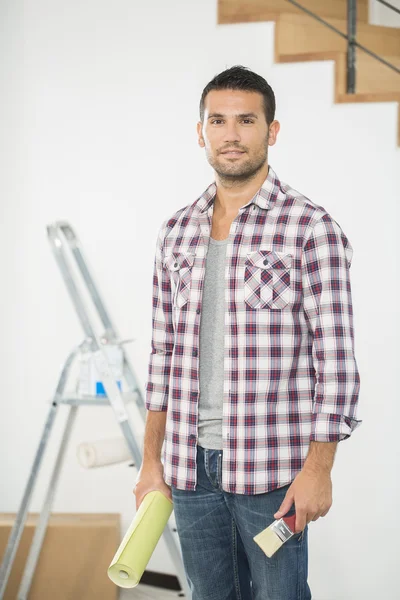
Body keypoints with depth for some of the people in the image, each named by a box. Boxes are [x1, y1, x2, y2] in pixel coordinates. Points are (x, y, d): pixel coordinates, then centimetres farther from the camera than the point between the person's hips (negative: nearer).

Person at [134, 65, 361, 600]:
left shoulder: (310, 228, -7)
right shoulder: (177, 232, 9)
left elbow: (335, 357, -9)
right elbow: (164, 352, 13)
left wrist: (319, 468, -13)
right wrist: (152, 460, 11)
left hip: (271, 468, -5)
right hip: (190, 466, 5)